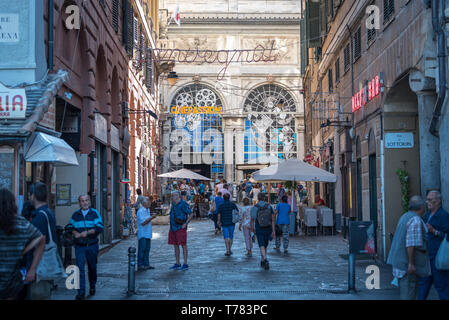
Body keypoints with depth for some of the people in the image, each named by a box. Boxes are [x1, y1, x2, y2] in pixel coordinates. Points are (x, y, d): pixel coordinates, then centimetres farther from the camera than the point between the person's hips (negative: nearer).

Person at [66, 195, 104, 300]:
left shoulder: (94, 213, -3)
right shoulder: (75, 214, 6)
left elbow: (100, 227, -12)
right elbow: (69, 226, 13)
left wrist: (87, 233, -19)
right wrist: (75, 233, -8)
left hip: (92, 245, -1)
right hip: (79, 246, 1)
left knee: (92, 267, 13)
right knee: (80, 268, -9)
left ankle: (92, 286, 35)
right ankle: (81, 292, -7)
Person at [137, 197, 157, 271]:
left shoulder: (148, 210, 14)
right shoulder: (140, 211, -14)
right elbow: (143, 223, -20)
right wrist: (151, 218, -21)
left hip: (147, 233, 9)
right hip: (142, 234, -8)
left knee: (147, 249, 10)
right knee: (142, 249, -6)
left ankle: (146, 264, 15)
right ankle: (140, 265, -3)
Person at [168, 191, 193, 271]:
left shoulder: (183, 204, -12)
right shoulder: (173, 204, 13)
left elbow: (191, 214, -12)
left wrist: (185, 224, -17)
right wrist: (171, 225, 16)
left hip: (180, 228, -8)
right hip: (173, 228, 8)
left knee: (183, 245, -4)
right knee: (175, 245, 11)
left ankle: (185, 264, 0)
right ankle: (177, 264, 18)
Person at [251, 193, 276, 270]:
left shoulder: (254, 208, -6)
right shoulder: (269, 207, -1)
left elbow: (252, 220, -2)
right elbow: (272, 220, -3)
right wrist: (273, 231, 1)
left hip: (259, 229, -2)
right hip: (268, 229, 2)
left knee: (262, 246, -7)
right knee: (265, 246, 18)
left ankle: (265, 260, -30)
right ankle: (262, 262, 28)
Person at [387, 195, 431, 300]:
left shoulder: (405, 216, 14)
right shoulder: (415, 220, -16)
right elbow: (411, 243, -23)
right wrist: (411, 263, -23)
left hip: (401, 259, 9)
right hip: (407, 261, -9)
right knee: (408, 293, -5)